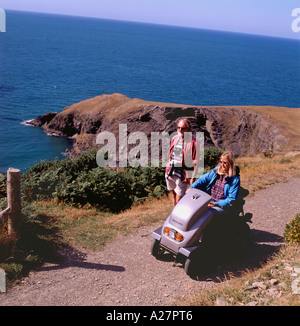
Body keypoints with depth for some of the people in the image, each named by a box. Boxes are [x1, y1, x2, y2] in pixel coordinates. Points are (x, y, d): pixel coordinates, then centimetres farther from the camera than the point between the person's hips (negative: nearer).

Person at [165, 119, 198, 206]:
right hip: (170, 172, 7)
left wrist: (193, 177, -16)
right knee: (174, 194, 19)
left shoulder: (193, 142, -14)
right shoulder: (174, 138, 7)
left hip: (183, 174, -6)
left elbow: (196, 161, -14)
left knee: (179, 199, -5)